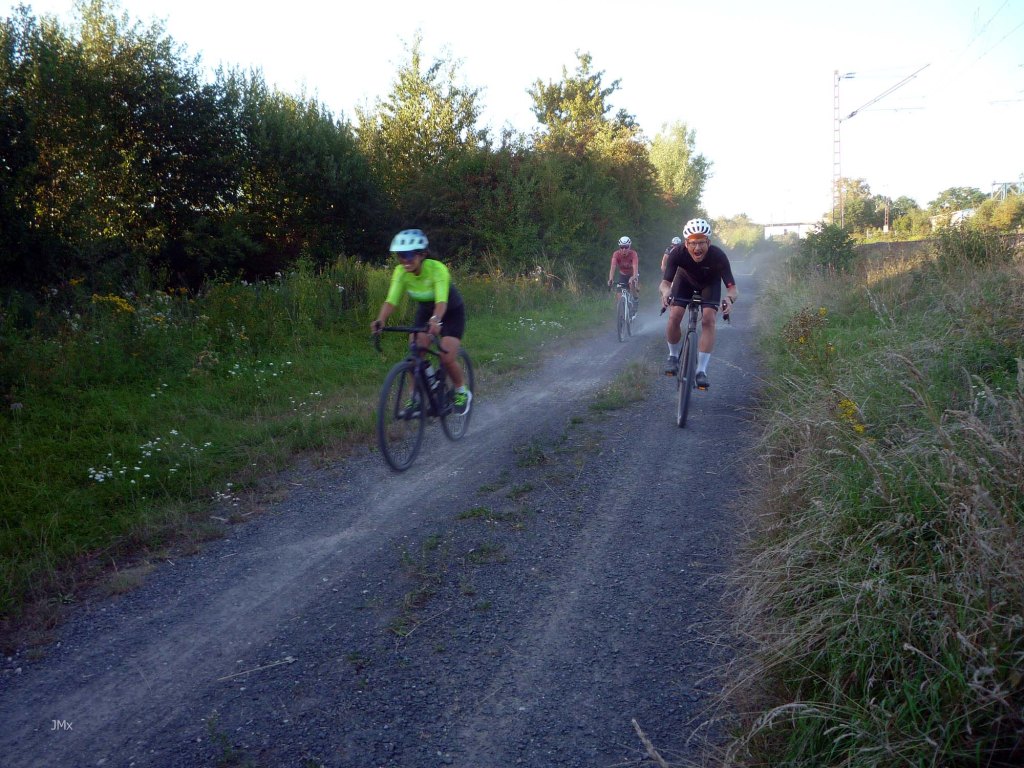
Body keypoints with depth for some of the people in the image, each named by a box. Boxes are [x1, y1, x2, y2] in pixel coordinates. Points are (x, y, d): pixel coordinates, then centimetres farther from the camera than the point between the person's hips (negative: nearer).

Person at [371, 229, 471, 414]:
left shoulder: (437, 269, -34)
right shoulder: (401, 272, -21)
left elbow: (441, 301, -46)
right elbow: (391, 300, -30)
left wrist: (435, 320, -66)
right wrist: (380, 320, -50)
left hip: (451, 312, -4)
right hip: (425, 310, 5)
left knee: (447, 359, -15)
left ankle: (463, 392, 12)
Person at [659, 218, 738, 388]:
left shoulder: (718, 256, -37)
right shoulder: (677, 253, -35)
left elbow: (733, 288, -35)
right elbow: (665, 282, -33)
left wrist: (730, 297, -59)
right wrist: (666, 291, -58)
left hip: (710, 283, -1)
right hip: (685, 280, 1)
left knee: (708, 320, -20)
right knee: (674, 317, -18)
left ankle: (701, 371, -13)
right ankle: (673, 357, 9)